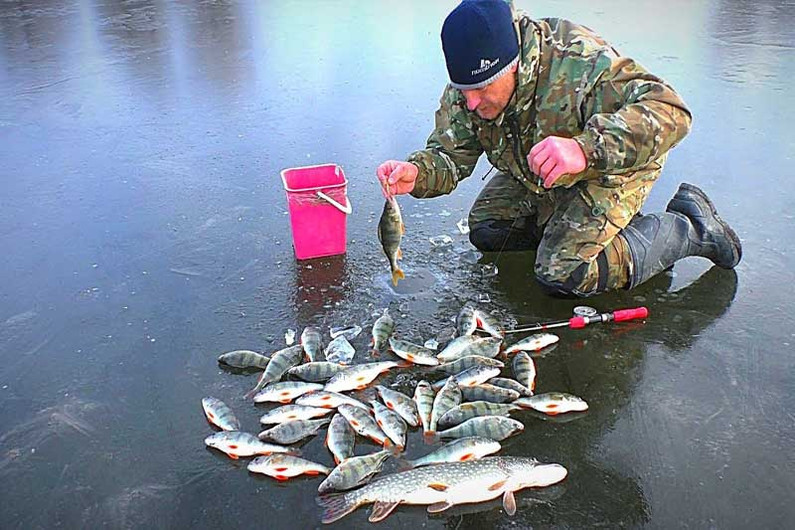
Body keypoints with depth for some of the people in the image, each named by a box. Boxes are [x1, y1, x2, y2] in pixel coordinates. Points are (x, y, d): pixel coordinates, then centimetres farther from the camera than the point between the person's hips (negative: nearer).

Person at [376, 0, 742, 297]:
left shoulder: (577, 62, -40)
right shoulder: (464, 92, -20)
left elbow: (668, 110, -45)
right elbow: (449, 155, -16)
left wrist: (586, 149, -62)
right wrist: (418, 173, -41)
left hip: (614, 168, -6)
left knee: (561, 274, -19)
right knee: (485, 232, 2)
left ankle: (689, 228, -1)